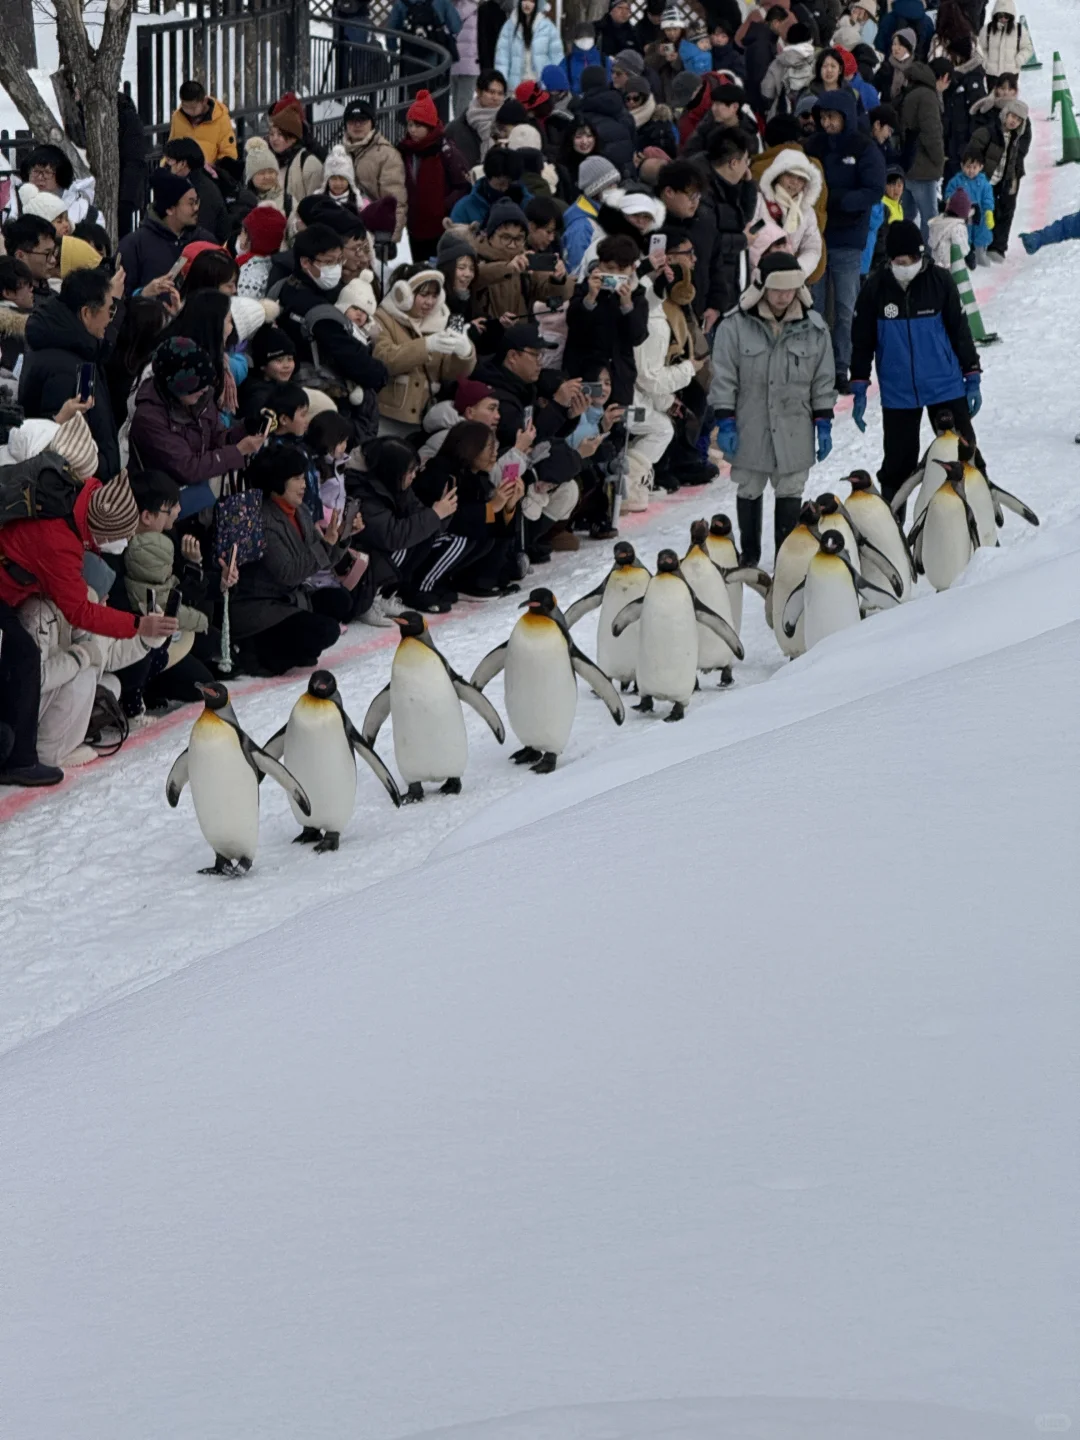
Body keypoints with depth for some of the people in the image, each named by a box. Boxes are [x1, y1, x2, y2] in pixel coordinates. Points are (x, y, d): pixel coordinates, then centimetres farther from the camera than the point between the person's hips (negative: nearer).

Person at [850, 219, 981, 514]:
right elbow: (862, 341, 3)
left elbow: (960, 330, 3)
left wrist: (972, 379, 4)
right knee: (898, 464, 7)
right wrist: (859, 389, 3)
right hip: (898, 396, 0)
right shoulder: (875, 288, -6)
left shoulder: (939, 281, -6)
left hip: (946, 390, 0)